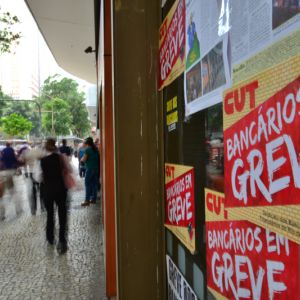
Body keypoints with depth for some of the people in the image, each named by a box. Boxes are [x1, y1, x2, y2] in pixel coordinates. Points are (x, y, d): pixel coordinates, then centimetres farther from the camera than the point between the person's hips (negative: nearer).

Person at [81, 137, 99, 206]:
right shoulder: (96, 149, 9)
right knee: (94, 184, 10)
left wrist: (81, 159, 10)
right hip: (96, 168, 7)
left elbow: (84, 159, -11)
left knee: (88, 184, -4)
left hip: (90, 168, -7)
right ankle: (93, 199, 14)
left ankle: (87, 200, -7)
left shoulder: (87, 149, -11)